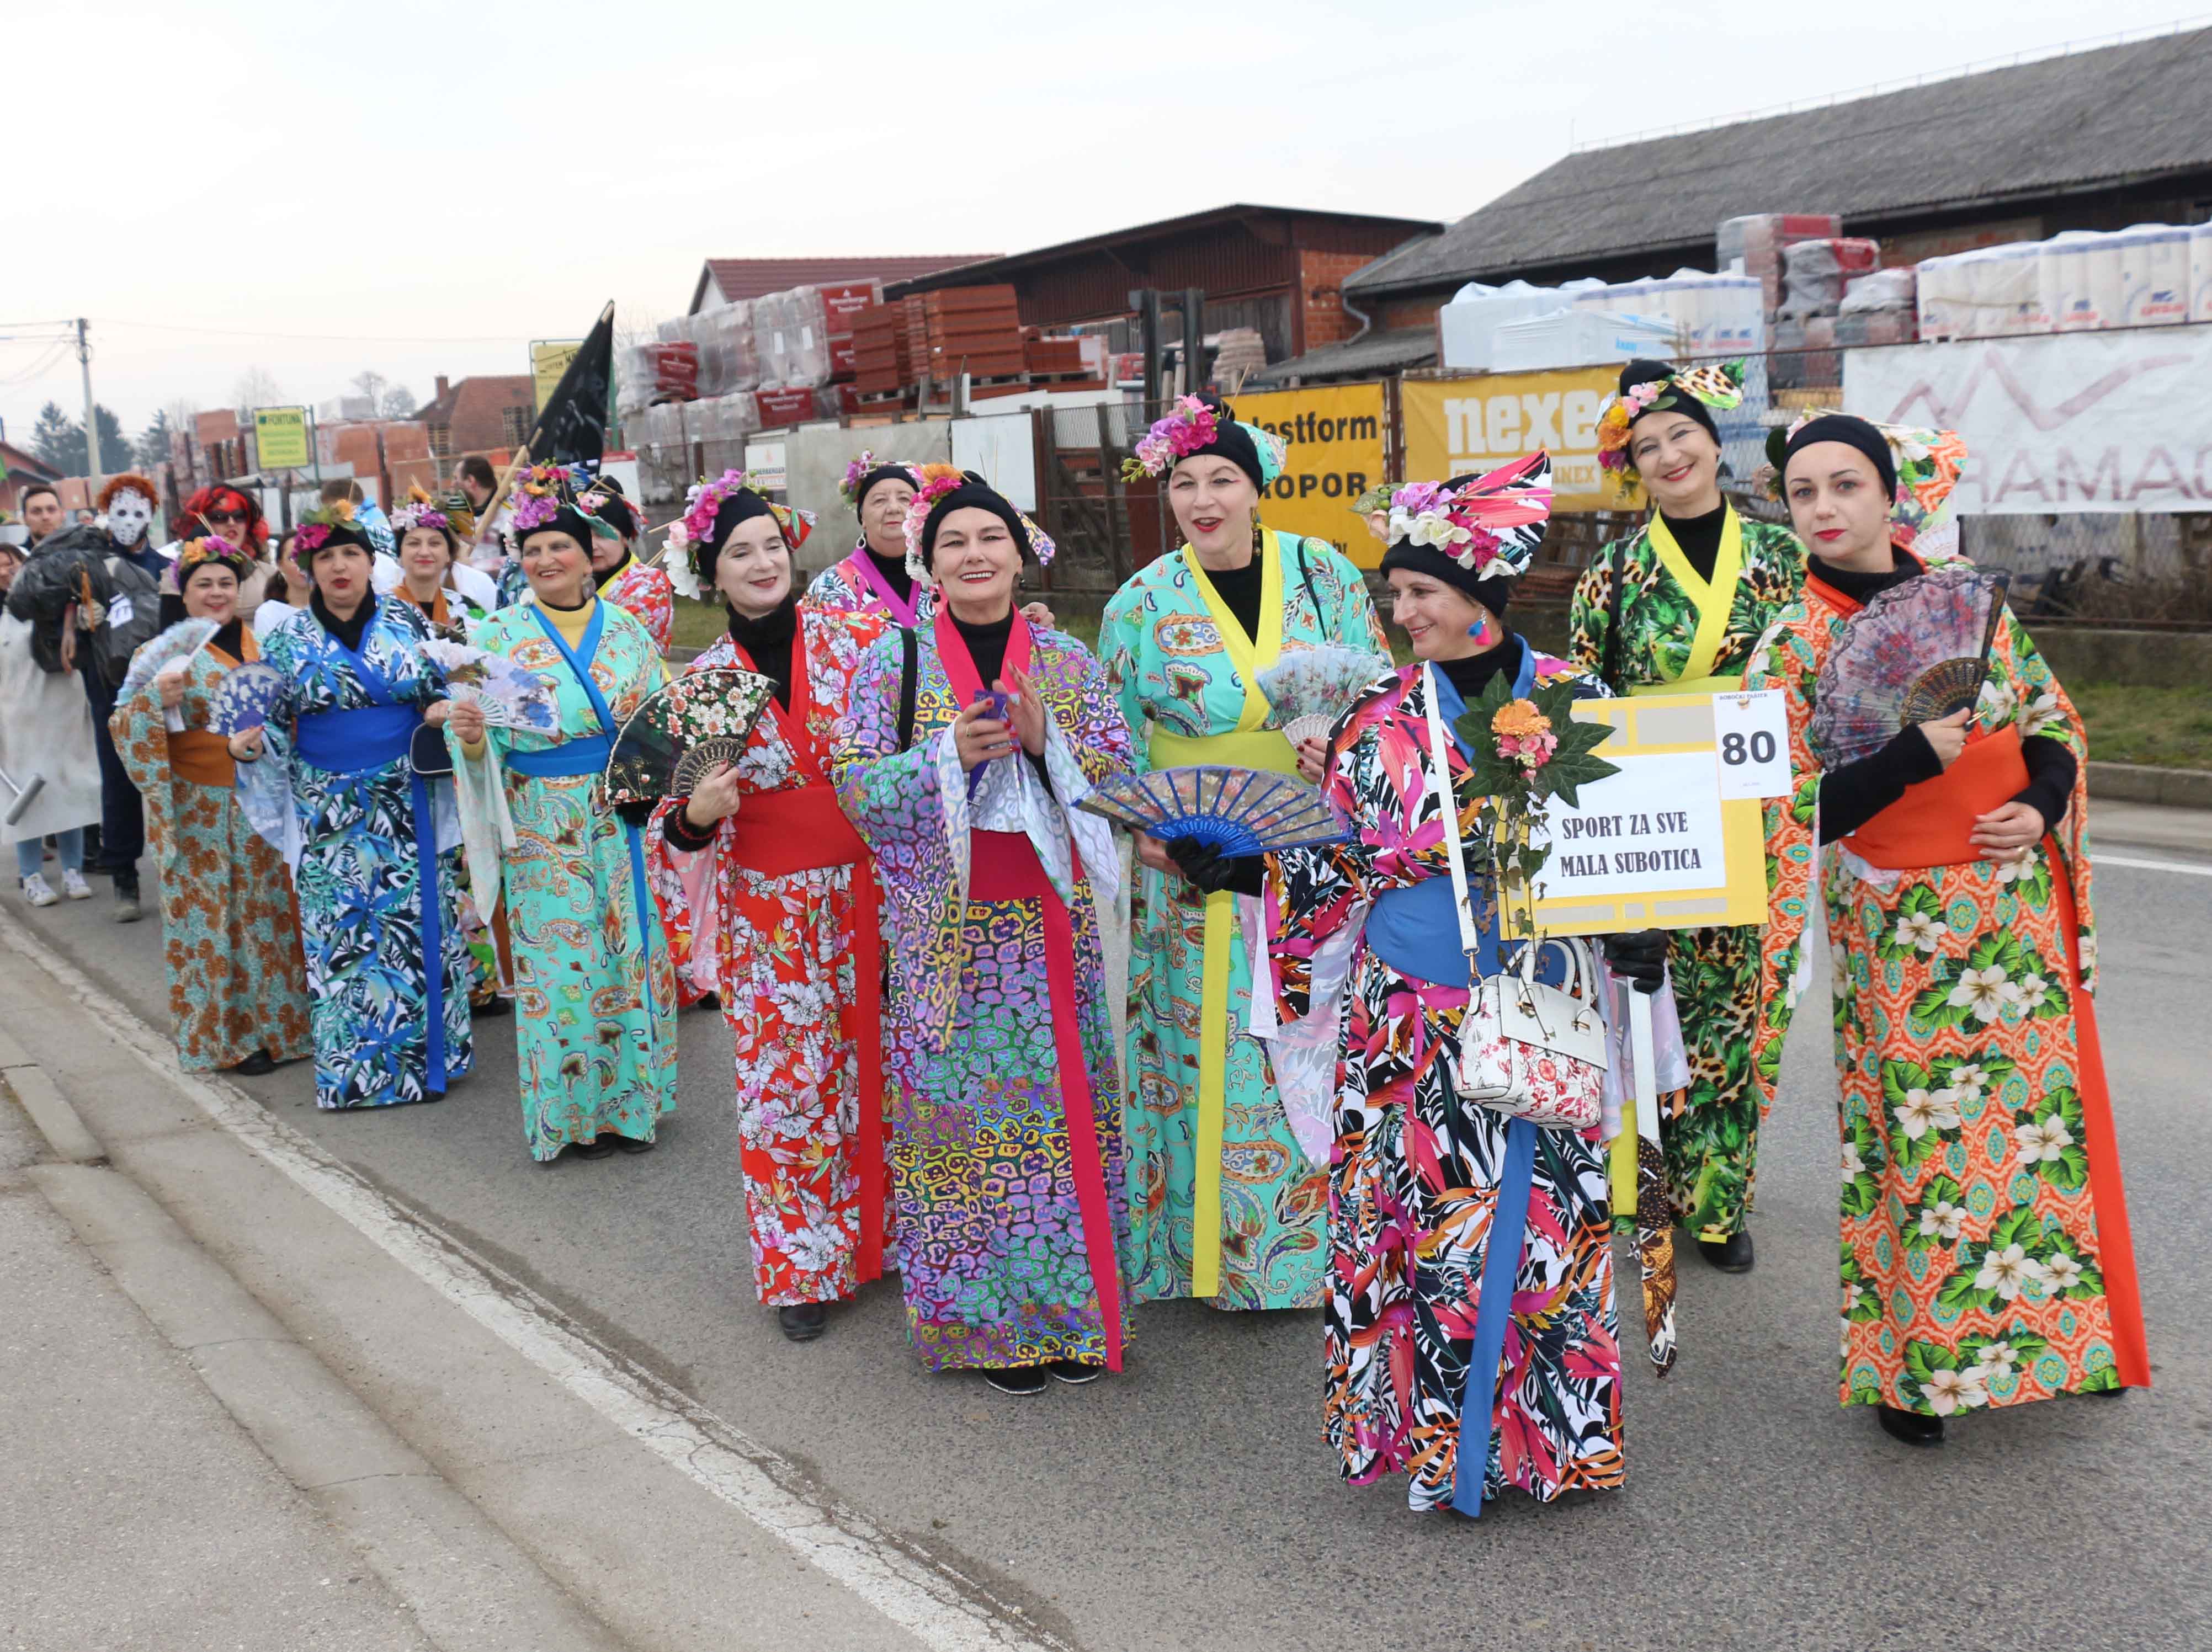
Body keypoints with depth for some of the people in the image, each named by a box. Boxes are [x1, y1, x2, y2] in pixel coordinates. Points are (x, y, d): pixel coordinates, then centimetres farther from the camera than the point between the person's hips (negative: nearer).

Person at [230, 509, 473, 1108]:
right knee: (341, 933, 2)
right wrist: (248, 743, -16)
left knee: (415, 921, 3)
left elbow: (436, 693, 8)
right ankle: (354, 1068, 12)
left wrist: (440, 710, -14)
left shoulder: (407, 622, 3)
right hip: (329, 810, 0)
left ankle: (423, 1053, 16)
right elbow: (274, 721, 4)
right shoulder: (288, 638, 2)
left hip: (406, 804, 0)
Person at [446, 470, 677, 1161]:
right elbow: (485, 744, -1)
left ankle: (632, 1096, 21)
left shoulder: (626, 629, 6)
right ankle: (573, 1109, 14)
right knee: (559, 958, 1)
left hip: (626, 822, 2)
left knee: (631, 950, 6)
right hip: (546, 830, -2)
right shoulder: (502, 636, 1)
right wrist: (471, 737, -23)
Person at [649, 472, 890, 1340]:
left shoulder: (857, 637, 0)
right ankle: (801, 1267, 19)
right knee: (785, 1082, 3)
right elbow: (680, 823, 5)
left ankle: (878, 1230, 28)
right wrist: (695, 815, -17)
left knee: (875, 1061, 9)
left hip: (871, 889, 1)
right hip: (770, 911, 0)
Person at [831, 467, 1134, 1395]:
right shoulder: (893, 663, 2)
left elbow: (1123, 774, 5)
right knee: (962, 1103, 0)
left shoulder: (1067, 661, 8)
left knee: (1061, 1098, 5)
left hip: (1051, 920, 2)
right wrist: (952, 754, -17)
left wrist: (1047, 741, -12)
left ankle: (1069, 1306, 18)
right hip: (947, 926, -2)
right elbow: (856, 787, -4)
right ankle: (985, 1316, 14)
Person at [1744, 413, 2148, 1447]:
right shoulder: (1793, 646, -10)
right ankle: (1911, 1366, 20)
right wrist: (1921, 753, -24)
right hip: (1902, 929, -4)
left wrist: (2039, 808, -9)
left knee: (2044, 1109, 13)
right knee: (1923, 1137, 2)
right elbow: (1795, 815, -14)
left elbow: (2054, 721, 10)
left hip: (2020, 905, 4)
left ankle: (2059, 1331, 33)